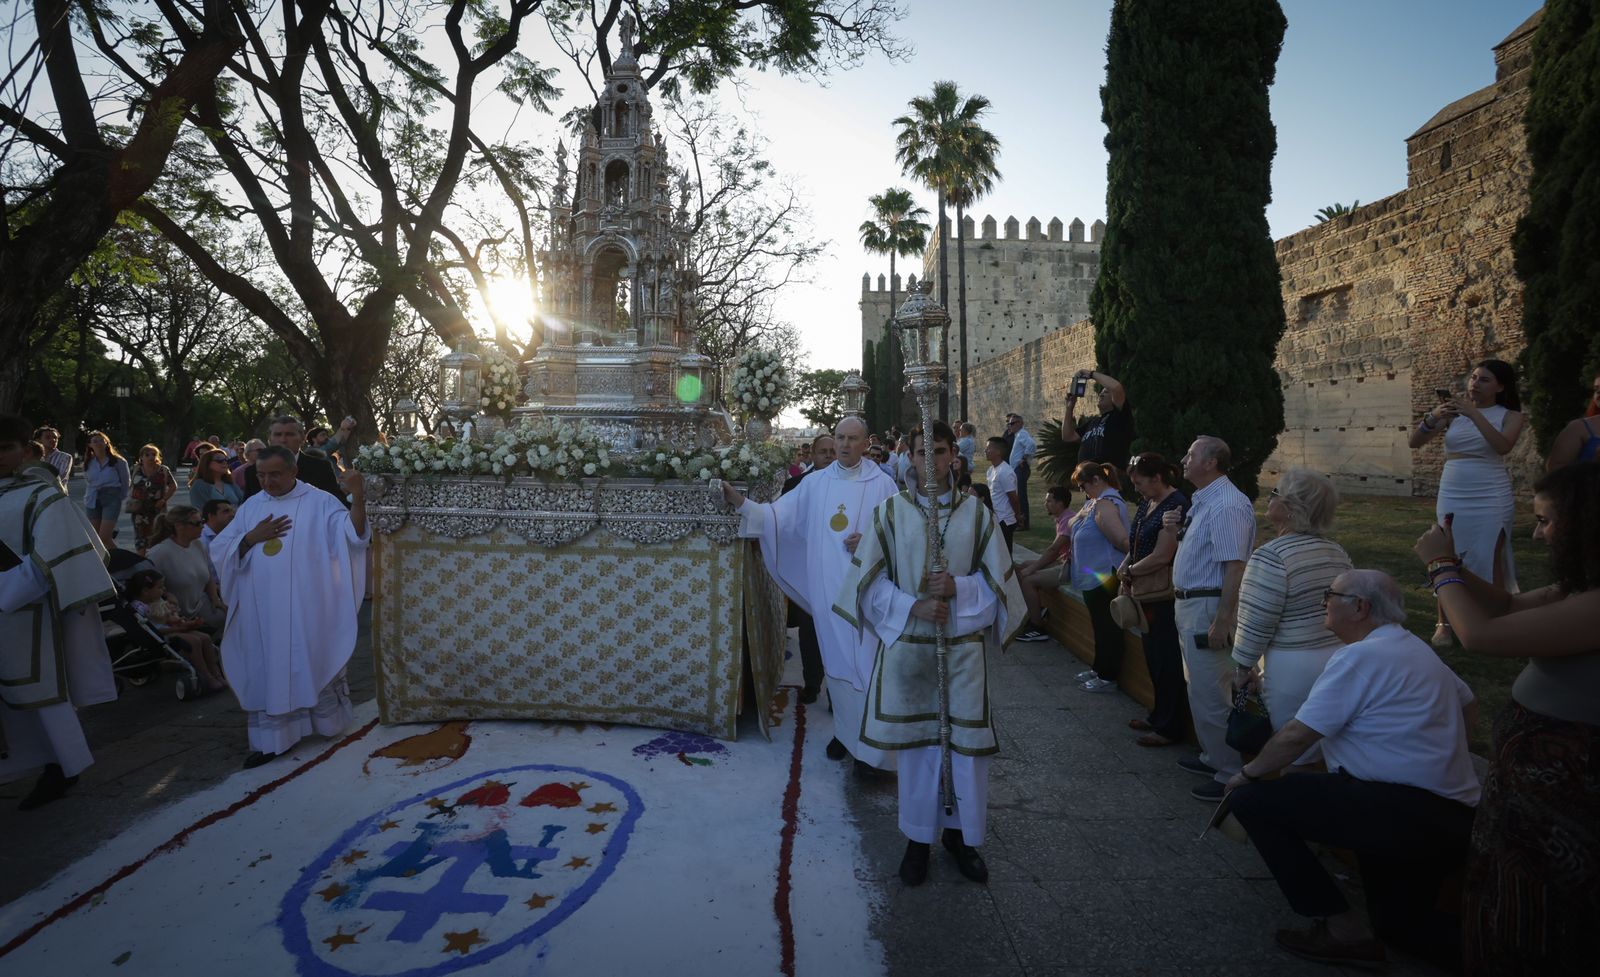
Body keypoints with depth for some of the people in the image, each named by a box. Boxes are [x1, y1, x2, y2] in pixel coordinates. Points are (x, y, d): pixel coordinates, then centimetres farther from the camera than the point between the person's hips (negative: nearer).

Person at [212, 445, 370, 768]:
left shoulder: (319, 503, -5)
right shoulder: (250, 507, 10)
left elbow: (352, 535, -20)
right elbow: (219, 551, 9)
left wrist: (357, 501, -38)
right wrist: (252, 537, -9)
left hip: (305, 609, -4)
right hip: (262, 611, 4)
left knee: (312, 665, 8)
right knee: (267, 672, 8)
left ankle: (327, 722, 27)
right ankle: (269, 740, 16)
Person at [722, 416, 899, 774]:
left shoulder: (881, 483, -1)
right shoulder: (816, 482, 8)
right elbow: (780, 514, 3)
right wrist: (743, 504, -8)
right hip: (826, 588, 4)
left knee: (867, 663, -3)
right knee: (836, 661, 13)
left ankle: (872, 747, 8)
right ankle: (845, 730, 30)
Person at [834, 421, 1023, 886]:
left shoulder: (977, 514, 2)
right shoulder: (890, 512, 0)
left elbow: (999, 581, 4)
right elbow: (868, 580, 0)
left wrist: (958, 588, -15)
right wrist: (912, 607, -15)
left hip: (964, 648, 1)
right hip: (907, 647, 0)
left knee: (967, 742, 6)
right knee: (916, 742, 9)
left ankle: (961, 831, 28)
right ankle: (919, 837, 27)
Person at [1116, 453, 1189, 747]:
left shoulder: (1176, 506, -16)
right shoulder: (1147, 503, 11)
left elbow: (1161, 556, -20)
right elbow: (1135, 545, 14)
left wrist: (1129, 571, -7)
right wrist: (1125, 570, -3)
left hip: (1164, 597, -9)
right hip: (1145, 594, 9)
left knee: (1166, 661, 1)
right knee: (1153, 657, 17)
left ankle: (1170, 728, 12)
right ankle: (1158, 715, 31)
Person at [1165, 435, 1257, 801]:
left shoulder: (1227, 506, -21)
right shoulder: (1202, 501, 10)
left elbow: (1234, 567, -26)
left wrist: (1221, 622, -28)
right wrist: (1178, 532, 3)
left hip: (1208, 607, -11)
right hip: (1189, 604, 11)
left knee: (1210, 693, -2)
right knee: (1200, 688, 22)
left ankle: (1231, 774, 11)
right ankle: (1214, 756, 37)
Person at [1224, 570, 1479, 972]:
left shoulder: (1360, 655, -15)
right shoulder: (1415, 648, 14)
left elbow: (1297, 736, -15)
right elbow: (1467, 704, 30)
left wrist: (1247, 773, 0)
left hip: (1401, 812, -10)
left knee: (1250, 799, -9)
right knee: (1398, 920, 29)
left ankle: (1341, 928, -4)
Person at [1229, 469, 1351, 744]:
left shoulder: (1271, 556, -18)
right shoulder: (1338, 553, 4)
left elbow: (1255, 623, -17)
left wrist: (1242, 667, -5)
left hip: (1292, 668, -7)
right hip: (1339, 660, 7)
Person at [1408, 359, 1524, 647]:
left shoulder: (1509, 415, 2)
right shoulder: (1454, 412, 7)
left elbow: (1502, 445, -19)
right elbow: (1415, 442, -1)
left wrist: (1473, 413, -24)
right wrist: (1432, 417, -18)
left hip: (1491, 500, -2)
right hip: (1451, 497, 2)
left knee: (1489, 560, 0)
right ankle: (1444, 623, 10)